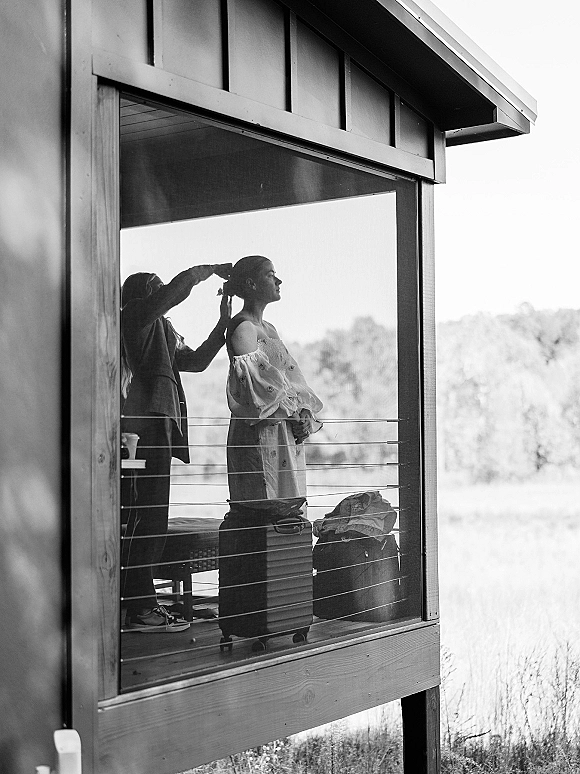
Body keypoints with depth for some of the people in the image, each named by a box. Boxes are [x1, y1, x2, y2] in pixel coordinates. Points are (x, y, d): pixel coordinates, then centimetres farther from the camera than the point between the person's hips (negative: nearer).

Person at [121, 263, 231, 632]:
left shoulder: (162, 330, 27)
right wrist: (212, 269, 3)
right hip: (144, 423, -10)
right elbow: (179, 287, -11)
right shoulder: (136, 315, 0)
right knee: (146, 515, -11)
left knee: (152, 518, 9)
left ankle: (143, 601, 14)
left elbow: (196, 360, 24)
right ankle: (139, 607, -10)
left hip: (159, 426, 10)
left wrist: (223, 324, 16)